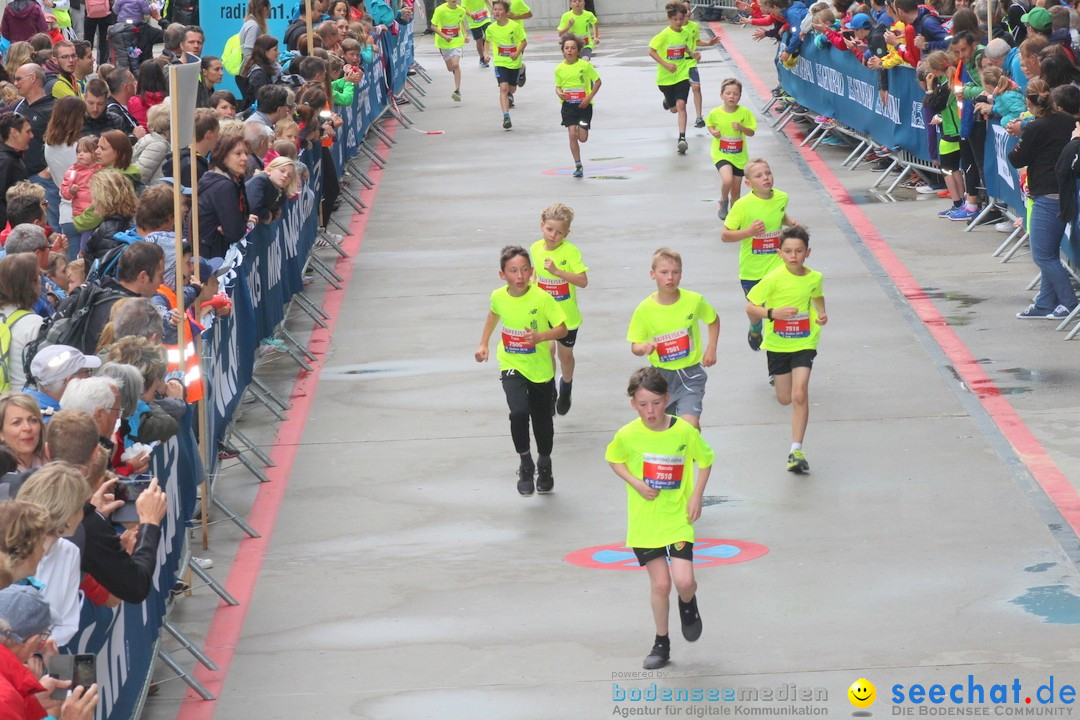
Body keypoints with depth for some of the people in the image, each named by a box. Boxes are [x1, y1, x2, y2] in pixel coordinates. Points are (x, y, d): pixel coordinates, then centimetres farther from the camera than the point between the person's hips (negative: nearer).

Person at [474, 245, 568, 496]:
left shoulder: (542, 298, -19)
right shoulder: (498, 297, -9)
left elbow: (562, 329, -15)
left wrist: (539, 336, -32)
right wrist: (483, 344, 12)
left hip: (541, 369, -1)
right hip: (511, 366, 1)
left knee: (542, 420, 12)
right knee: (519, 412, -23)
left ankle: (544, 466, 41)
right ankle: (526, 465, -2)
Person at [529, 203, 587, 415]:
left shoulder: (571, 251, -20)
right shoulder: (535, 249, -5)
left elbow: (583, 281, -27)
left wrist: (557, 271, -34)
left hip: (567, 315, -2)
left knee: (565, 354, 15)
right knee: (548, 349, -13)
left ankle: (566, 385, 44)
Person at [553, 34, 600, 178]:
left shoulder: (585, 65, -9)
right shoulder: (560, 68, 0)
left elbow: (597, 81, -1)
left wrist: (589, 97, -11)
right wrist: (559, 93, -12)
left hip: (583, 104, -2)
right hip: (568, 105, 2)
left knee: (582, 138, -1)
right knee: (572, 135, -10)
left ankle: (580, 128, 39)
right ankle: (578, 166, -1)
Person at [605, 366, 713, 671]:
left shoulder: (685, 432, -11)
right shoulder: (627, 435, -10)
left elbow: (706, 461, 5)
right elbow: (614, 460, 9)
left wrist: (696, 496, -5)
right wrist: (636, 483, -8)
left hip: (678, 518, -1)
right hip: (644, 520, 1)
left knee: (684, 581, -13)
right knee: (660, 583, 0)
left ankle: (688, 605, 25)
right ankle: (661, 643, 20)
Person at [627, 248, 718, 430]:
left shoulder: (694, 301, -10)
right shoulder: (644, 309, -12)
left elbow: (713, 320, 11)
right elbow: (635, 346, -4)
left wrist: (711, 349, 2)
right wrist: (644, 348, -26)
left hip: (690, 375, -1)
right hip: (661, 375, 1)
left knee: (689, 424, -21)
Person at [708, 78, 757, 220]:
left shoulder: (744, 113, -10)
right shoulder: (715, 113, -10)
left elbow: (751, 132, -4)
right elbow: (709, 125, 10)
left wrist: (741, 127, -23)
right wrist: (713, 132, -12)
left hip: (739, 155, 2)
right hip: (721, 154, -2)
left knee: (735, 189, 10)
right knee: (727, 180, -25)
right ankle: (723, 201, 6)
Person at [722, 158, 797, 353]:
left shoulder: (782, 198, -5)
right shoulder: (743, 205, -18)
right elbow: (725, 235, -16)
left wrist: (791, 223, -1)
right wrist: (749, 231, -31)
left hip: (776, 264, 1)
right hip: (751, 268, -1)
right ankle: (755, 330, 53)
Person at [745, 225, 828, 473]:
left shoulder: (814, 278, -6)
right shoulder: (774, 279, -17)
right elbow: (750, 307, -13)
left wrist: (821, 314, 0)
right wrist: (773, 313, -29)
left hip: (804, 343, 0)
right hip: (777, 344, 0)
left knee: (800, 394, -15)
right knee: (785, 399, 12)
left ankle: (796, 450, -8)